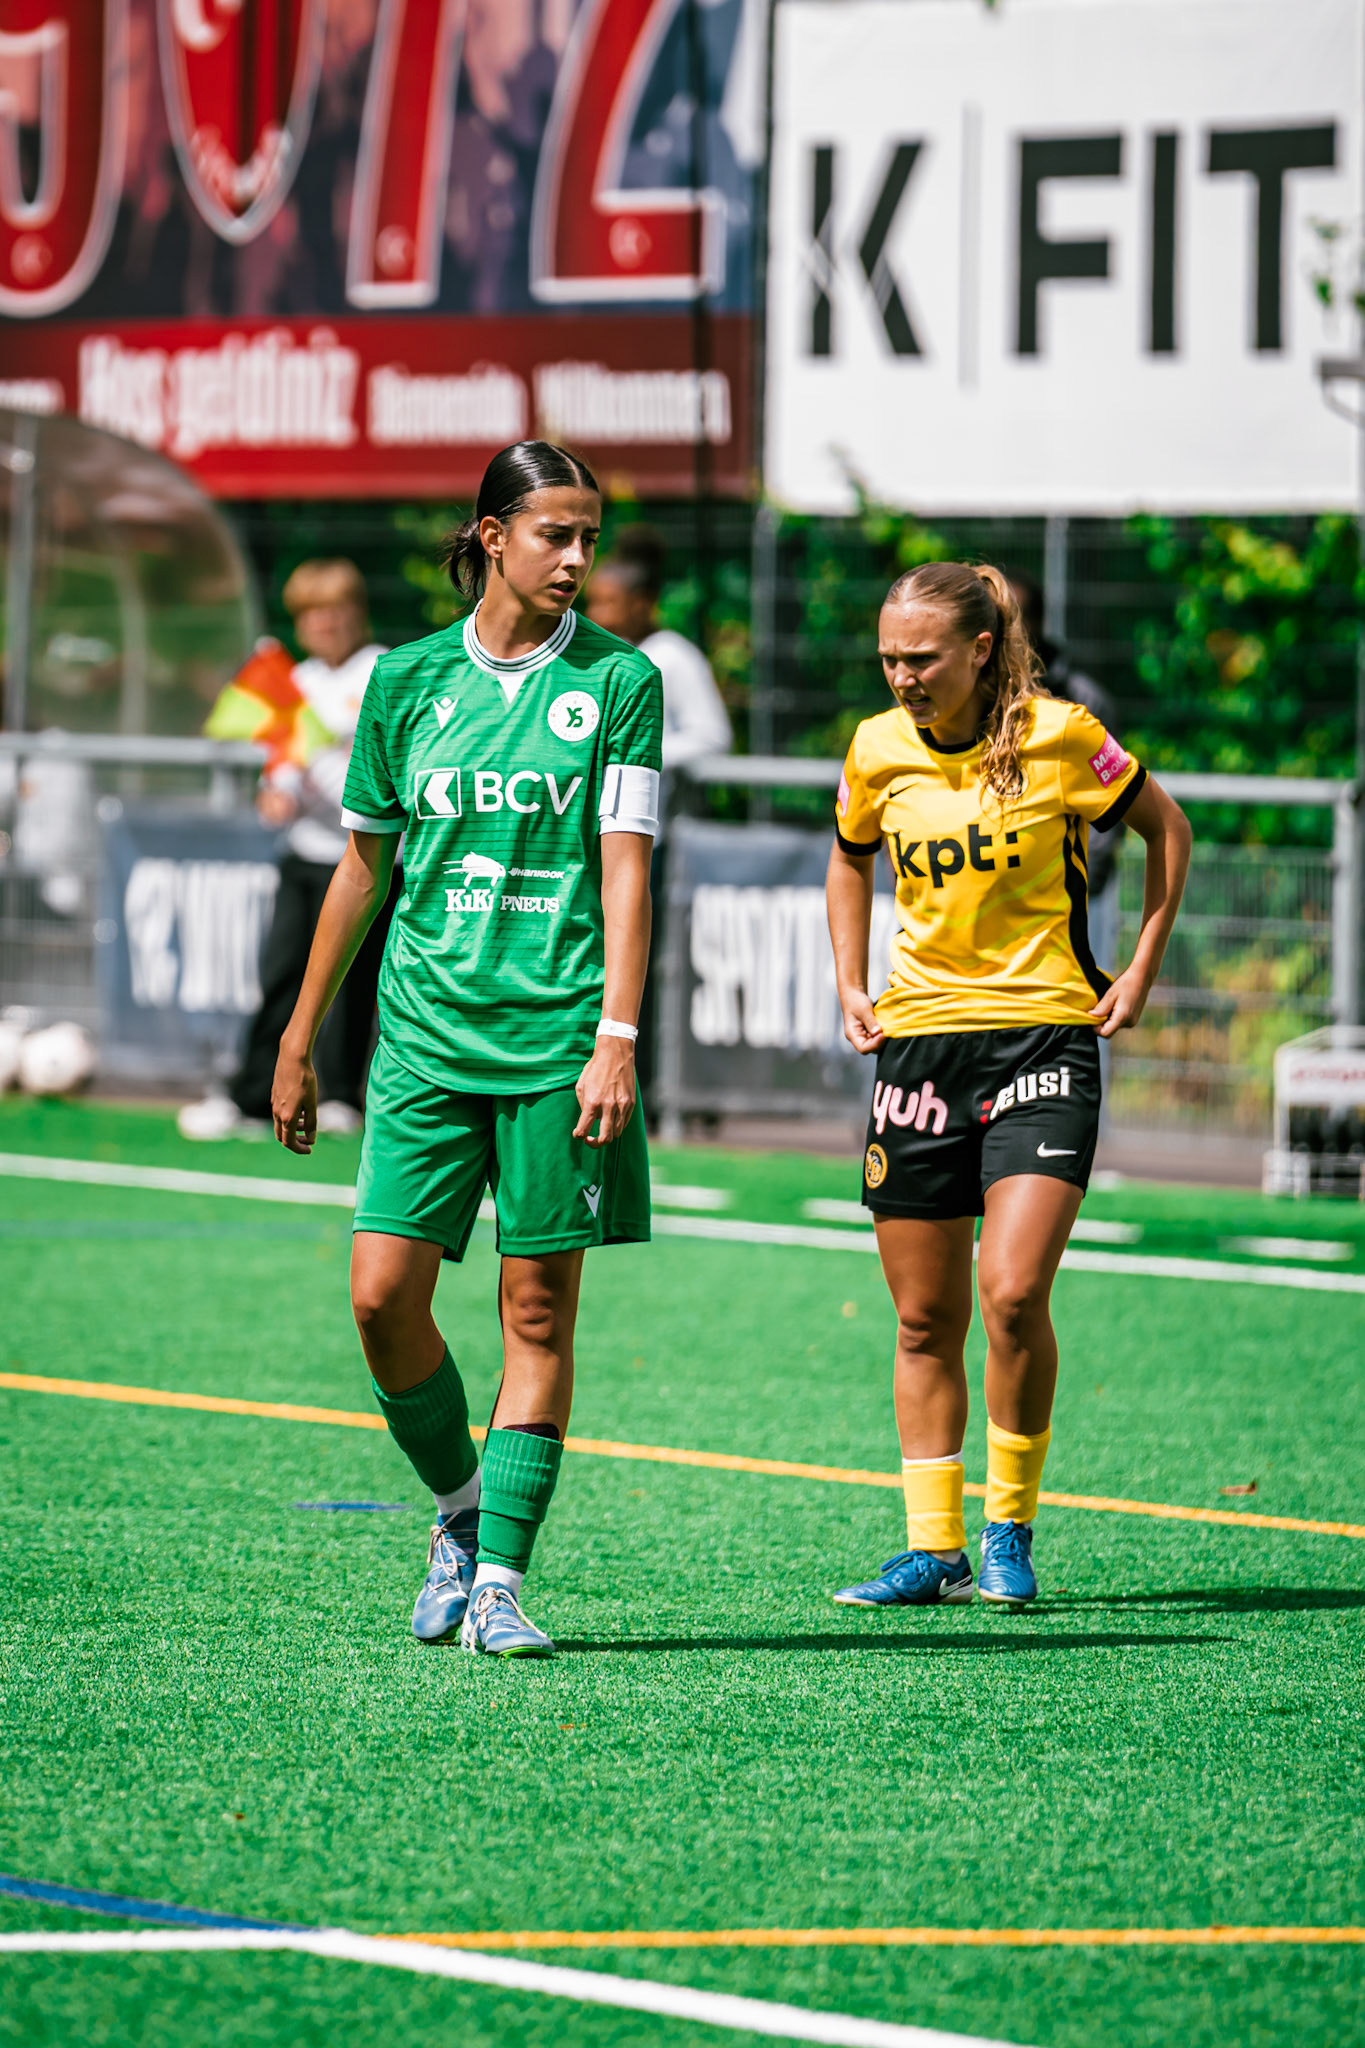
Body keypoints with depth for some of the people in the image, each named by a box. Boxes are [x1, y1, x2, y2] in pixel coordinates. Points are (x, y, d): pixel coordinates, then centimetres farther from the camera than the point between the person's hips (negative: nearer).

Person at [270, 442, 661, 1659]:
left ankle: (501, 1579, 2)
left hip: (558, 1038, -2)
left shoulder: (618, 680, 1)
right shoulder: (409, 680, 7)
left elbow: (625, 867, -4)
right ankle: (459, 1511, 18)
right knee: (383, 1295, -6)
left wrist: (617, 1037, -14)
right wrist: (300, 1038, 16)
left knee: (539, 1307, -2)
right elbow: (365, 864, 15)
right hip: (427, 1029, 2)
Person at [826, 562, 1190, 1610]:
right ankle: (933, 1548, 14)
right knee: (925, 1318, 5)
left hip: (1042, 1033, -4)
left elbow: (1168, 829, 6)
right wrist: (851, 984, 14)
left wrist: (1140, 972, 2)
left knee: (1013, 1295, -17)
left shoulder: (1059, 736, -9)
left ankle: (1011, 1527, 1)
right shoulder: (879, 749, 2)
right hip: (918, 1039, 4)